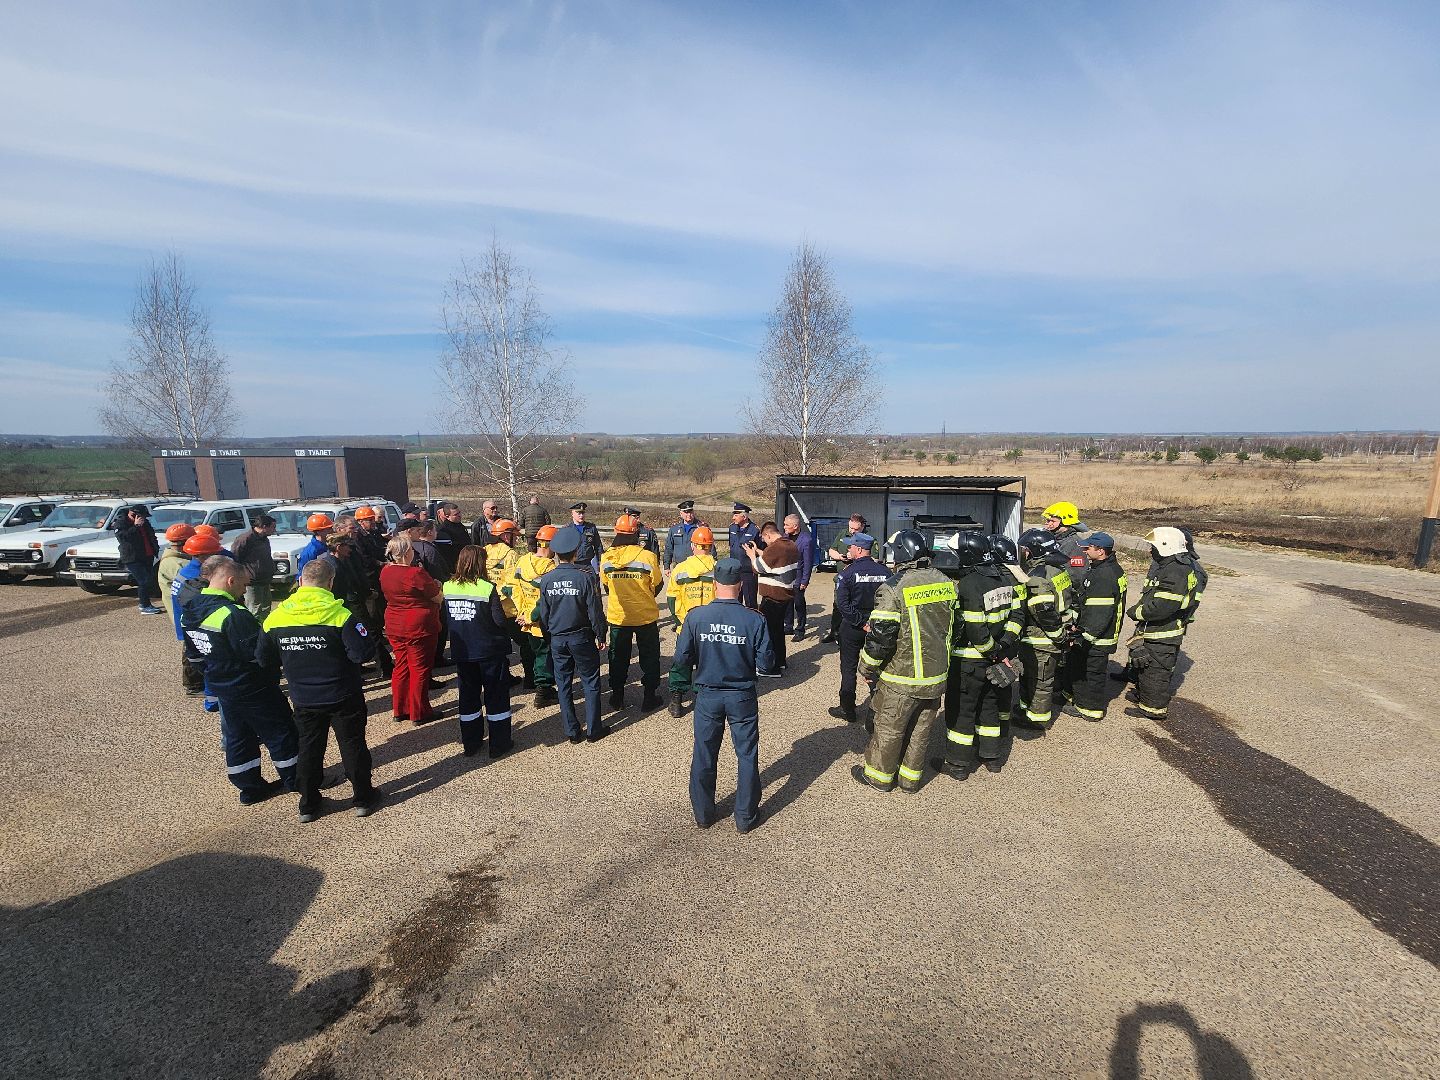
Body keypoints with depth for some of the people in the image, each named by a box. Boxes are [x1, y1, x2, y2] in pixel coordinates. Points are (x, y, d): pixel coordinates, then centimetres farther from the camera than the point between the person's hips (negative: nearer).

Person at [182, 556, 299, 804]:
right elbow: (258, 651, -28)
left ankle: (249, 787, 28)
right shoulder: (232, 614, -28)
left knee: (237, 737, 18)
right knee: (280, 731, 8)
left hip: (221, 686, 8)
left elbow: (194, 651, 13)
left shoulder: (191, 611, 1)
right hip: (253, 688, -8)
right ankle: (294, 779, 20)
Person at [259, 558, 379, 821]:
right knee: (352, 745, 11)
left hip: (303, 699, 4)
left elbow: (264, 661, 2)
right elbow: (363, 652, -25)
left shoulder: (275, 617, -7)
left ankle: (308, 805, 29)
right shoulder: (341, 615, -22)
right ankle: (363, 798, 23)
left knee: (309, 748, 19)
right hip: (342, 697, -3)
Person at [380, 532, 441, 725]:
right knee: (419, 669, 4)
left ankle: (400, 710, 26)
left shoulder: (385, 572, 1)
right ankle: (419, 713, 12)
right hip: (418, 626, -7)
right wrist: (437, 586, 10)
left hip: (394, 626, 7)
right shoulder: (416, 573, -21)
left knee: (401, 666, 17)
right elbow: (437, 597, -12)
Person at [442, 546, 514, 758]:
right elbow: (500, 621, -18)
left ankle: (470, 744, 25)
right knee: (496, 694, 9)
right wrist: (514, 621, 2)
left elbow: (444, 619, 4)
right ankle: (498, 744, 15)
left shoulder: (448, 587, -4)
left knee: (468, 694, 17)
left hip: (461, 651, 4)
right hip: (490, 651, -4)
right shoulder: (487, 588, -18)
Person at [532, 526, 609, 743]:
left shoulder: (546, 580, -6)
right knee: (590, 682, 10)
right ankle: (593, 729, 15)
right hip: (582, 637, -3)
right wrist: (600, 636, 1)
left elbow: (543, 613, 2)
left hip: (557, 639, 3)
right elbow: (595, 612, -12)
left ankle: (571, 732, 18)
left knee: (563, 685, 12)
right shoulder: (585, 578, -16)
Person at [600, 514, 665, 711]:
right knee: (649, 657, 14)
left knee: (618, 657, 17)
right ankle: (650, 697, 19)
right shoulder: (648, 556, -16)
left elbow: (605, 586, 5)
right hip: (646, 615, -2)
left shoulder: (606, 558, -9)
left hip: (617, 616, 2)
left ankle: (617, 696, 25)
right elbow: (658, 585, -5)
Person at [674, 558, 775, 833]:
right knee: (747, 755, 16)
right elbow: (765, 664, -13)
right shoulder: (754, 620, -17)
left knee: (704, 755, 17)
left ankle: (703, 814, 32)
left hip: (707, 696, 1)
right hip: (742, 697, -1)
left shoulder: (696, 616, -14)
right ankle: (745, 817, 27)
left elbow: (681, 658, -9)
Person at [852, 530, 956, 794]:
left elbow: (880, 635, -19)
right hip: (937, 674, 6)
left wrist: (867, 668, -4)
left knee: (888, 728, 11)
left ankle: (879, 776, 27)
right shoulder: (945, 583, 1)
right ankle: (911, 777, 32)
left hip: (902, 676, -6)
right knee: (921, 728, 19)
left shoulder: (894, 588, -20)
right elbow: (951, 627, 13)